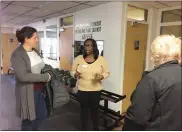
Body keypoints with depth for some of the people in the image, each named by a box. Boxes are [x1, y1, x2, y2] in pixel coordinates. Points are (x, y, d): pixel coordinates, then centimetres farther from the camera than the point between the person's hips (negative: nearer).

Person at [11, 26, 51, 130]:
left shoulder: (35, 51, 6)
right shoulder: (17, 55, -18)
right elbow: (23, 76, -27)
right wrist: (45, 77, -22)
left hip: (40, 89, 8)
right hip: (28, 91, -8)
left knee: (42, 114, 20)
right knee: (29, 118, 11)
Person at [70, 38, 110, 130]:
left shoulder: (101, 59, -4)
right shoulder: (78, 59, -2)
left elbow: (106, 72, 1)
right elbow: (72, 71, 5)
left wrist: (101, 76, -20)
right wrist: (75, 74, -18)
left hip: (95, 90, 0)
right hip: (82, 90, 1)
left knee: (95, 110, 14)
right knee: (84, 110, 13)